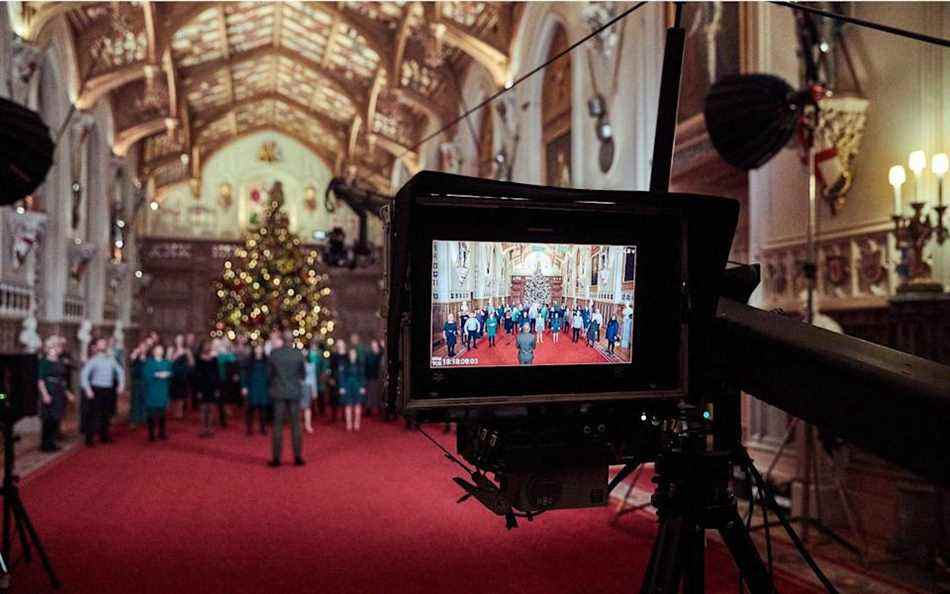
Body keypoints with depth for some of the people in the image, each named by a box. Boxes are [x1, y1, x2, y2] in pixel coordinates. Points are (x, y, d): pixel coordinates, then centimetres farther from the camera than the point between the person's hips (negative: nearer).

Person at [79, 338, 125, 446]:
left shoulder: (111, 359, 9)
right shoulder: (93, 360, -4)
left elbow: (119, 371, 21)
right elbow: (84, 374, -10)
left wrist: (121, 383, 11)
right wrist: (87, 389, -15)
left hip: (109, 390, 5)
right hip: (97, 390, -5)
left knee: (106, 414, 11)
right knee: (94, 415, -6)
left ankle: (104, 436, 24)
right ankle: (89, 439, 1)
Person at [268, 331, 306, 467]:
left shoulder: (274, 353, -5)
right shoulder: (298, 354, -5)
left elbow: (269, 373, 3)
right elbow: (303, 374, 3)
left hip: (279, 392, 0)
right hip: (295, 392, 0)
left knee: (278, 425, 5)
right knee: (295, 424, 5)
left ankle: (276, 458, 6)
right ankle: (298, 457, 6)